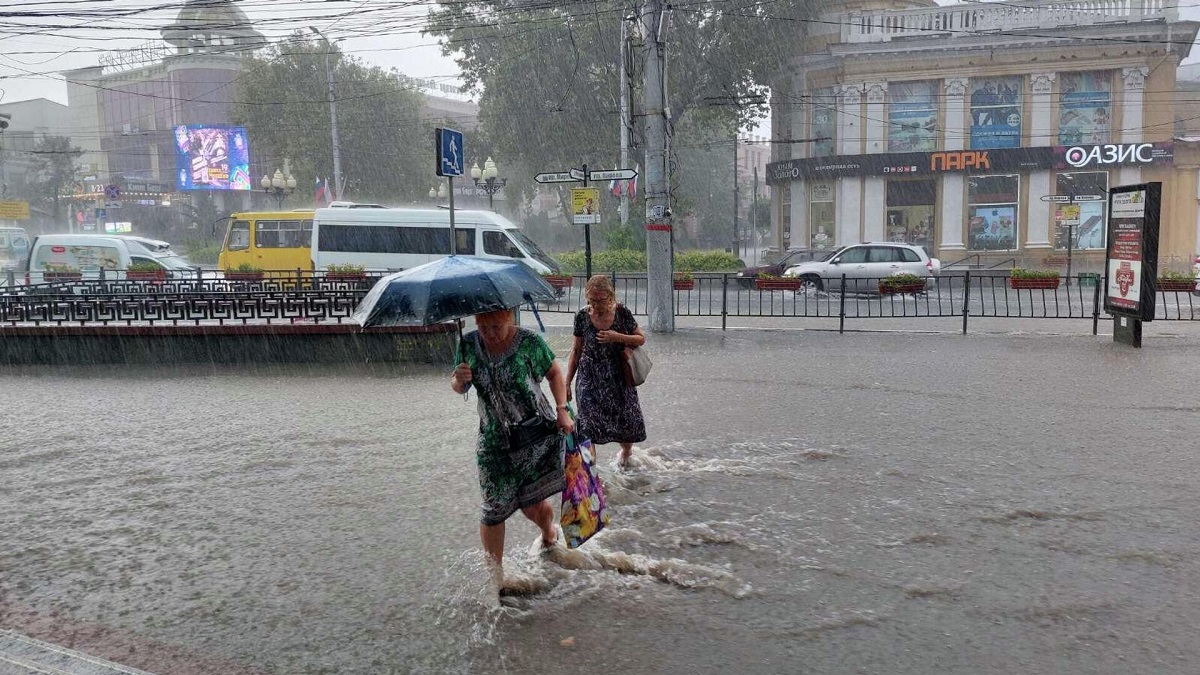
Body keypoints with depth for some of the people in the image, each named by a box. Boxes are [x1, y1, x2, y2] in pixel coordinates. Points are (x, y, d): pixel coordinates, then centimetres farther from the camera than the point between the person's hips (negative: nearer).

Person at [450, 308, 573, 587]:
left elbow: (554, 373, 3)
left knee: (533, 505, -1)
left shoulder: (529, 342, -10)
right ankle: (495, 576, 18)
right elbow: (457, 388, 8)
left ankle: (549, 533, 37)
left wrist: (562, 410, -7)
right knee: (494, 509, 0)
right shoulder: (468, 345, -2)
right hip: (494, 440, 3)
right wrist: (459, 380, -16)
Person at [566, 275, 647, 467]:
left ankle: (626, 450, 44)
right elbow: (577, 351, 3)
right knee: (588, 423, -8)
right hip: (590, 379, 0)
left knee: (625, 419, 10)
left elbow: (641, 339, 0)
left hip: (618, 378, 0)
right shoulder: (582, 317, -7)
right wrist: (567, 382, 3)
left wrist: (618, 337, -19)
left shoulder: (622, 313, -9)